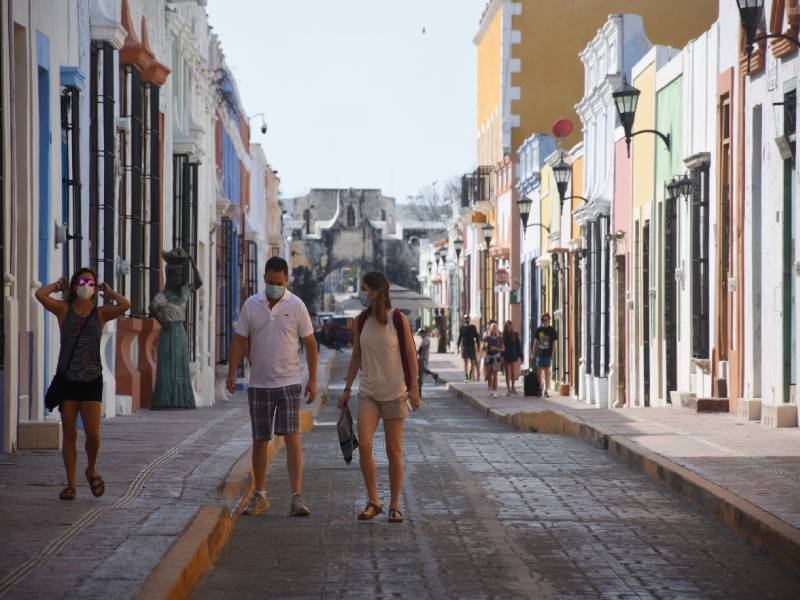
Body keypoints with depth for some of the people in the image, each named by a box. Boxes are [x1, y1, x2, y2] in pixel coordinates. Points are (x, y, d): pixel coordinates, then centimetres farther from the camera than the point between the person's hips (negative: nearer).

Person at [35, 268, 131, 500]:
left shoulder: (100, 313, 4)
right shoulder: (64, 309, 3)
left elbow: (125, 305, -13)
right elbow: (40, 295, -12)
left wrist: (108, 291, 3)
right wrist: (58, 285, 5)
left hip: (91, 380, 0)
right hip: (67, 379, 0)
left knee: (92, 433, -9)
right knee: (69, 435, 5)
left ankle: (92, 470, 20)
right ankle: (71, 485, 13)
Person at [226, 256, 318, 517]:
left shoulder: (296, 306, -2)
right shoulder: (251, 305, 3)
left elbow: (310, 344, 1)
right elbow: (239, 340, 5)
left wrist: (312, 380, -3)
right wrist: (232, 373, -4)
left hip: (288, 383, -2)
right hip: (258, 384, 2)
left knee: (292, 437, -12)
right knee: (259, 441, 9)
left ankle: (297, 497, -14)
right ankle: (259, 497, 20)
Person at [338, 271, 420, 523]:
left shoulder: (398, 319, -7)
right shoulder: (361, 322, 4)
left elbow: (411, 355, -4)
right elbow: (356, 357, 12)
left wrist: (413, 387, -10)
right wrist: (347, 389, 11)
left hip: (395, 393, -3)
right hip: (368, 393, 3)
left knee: (394, 451, 2)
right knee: (364, 445, -12)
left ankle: (394, 506, 12)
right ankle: (373, 502, 0)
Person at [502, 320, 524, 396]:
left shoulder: (515, 335, 2)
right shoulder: (503, 336, -2)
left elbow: (518, 346, 4)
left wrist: (519, 356, 0)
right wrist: (501, 356, -11)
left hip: (513, 356, 0)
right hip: (505, 356, 0)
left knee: (513, 373, -4)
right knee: (507, 374, 5)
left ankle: (513, 387, 15)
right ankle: (508, 389, 11)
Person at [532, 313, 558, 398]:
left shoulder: (552, 330, -2)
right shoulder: (539, 329, 8)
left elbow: (554, 343, -3)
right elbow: (536, 342, 13)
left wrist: (552, 354, -10)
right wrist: (534, 353, 9)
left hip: (548, 354, -3)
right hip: (540, 353, 3)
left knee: (547, 371, 2)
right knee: (539, 372, 2)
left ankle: (546, 390, 8)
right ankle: (541, 388, 19)